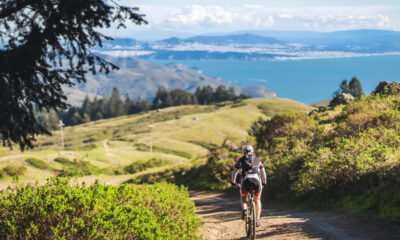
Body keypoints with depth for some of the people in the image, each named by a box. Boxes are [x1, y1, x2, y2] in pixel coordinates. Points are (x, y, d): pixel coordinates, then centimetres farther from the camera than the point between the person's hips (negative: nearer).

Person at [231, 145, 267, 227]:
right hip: (257, 181, 1)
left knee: (243, 197, 25)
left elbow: (234, 172, 23)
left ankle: (244, 209, -4)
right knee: (257, 200, 21)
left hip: (246, 180, -1)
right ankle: (257, 220, 12)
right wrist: (264, 183, 42)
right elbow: (263, 172, 30)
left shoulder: (241, 160, 20)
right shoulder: (257, 160, 25)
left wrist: (233, 182, 36)